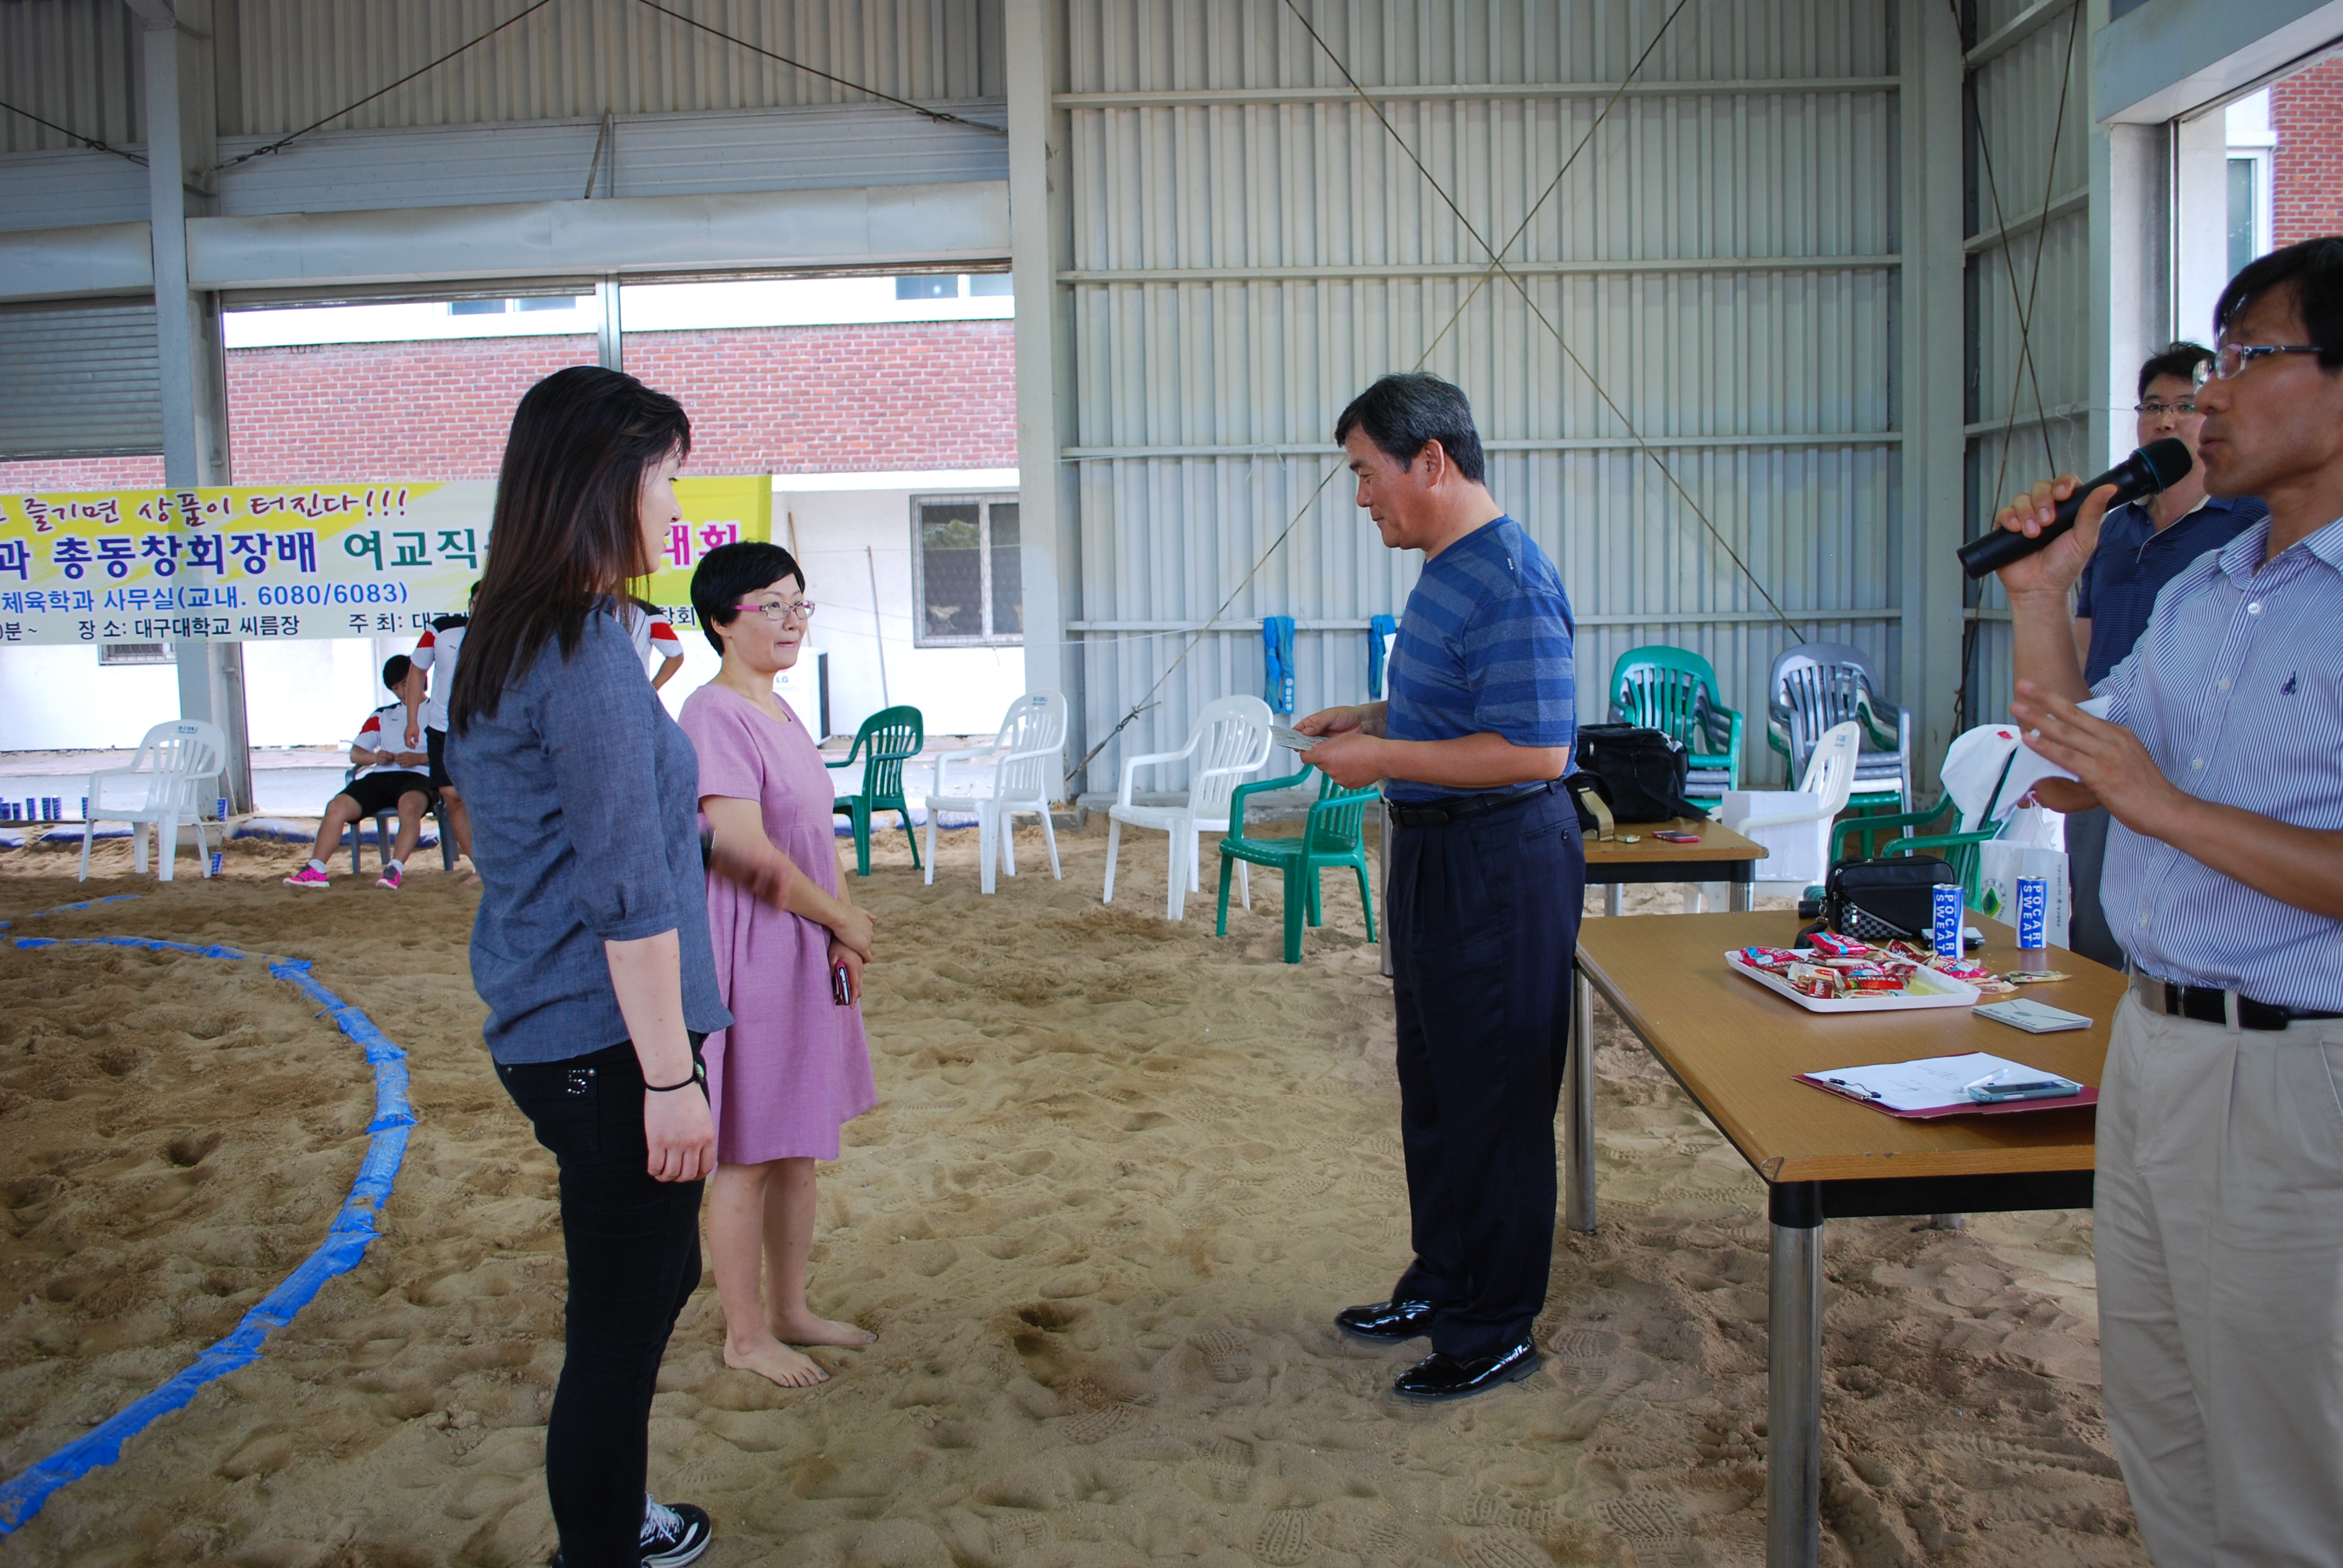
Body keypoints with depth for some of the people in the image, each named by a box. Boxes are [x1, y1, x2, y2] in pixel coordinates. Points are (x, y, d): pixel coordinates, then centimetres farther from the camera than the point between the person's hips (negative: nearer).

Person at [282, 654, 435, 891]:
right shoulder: (383, 715, 31)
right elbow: (355, 753, 21)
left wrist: (420, 758, -16)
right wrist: (374, 757, -3)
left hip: (418, 776, -5)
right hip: (379, 775, 5)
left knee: (409, 806, -39)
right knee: (337, 806, -20)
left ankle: (396, 868, -45)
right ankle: (316, 869, -26)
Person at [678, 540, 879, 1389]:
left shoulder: (780, 712, 12)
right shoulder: (715, 716, -17)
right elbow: (745, 849, -23)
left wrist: (844, 931, 1)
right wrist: (846, 920, -12)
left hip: (807, 952, 9)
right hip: (749, 956, -9)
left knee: (797, 1145, 17)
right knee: (748, 1154, 3)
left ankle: (790, 1311, 31)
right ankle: (745, 1332, 18)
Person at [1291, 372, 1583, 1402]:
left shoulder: (1510, 582, -21)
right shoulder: (1446, 567, 11)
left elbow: (1536, 748, -27)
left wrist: (1387, 759, -21)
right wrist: (1371, 717, 8)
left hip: (1500, 866, -11)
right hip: (1435, 854, 11)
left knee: (1495, 1103, 2)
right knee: (1433, 1087, 20)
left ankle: (1494, 1333, 17)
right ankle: (1441, 1287, 36)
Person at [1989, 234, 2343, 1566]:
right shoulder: (2200, 593, 12)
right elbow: (2087, 768, 15)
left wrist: (2167, 807, -23)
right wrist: (2042, 600, 6)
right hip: (2152, 1043, 8)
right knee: (2160, 1432, 21)